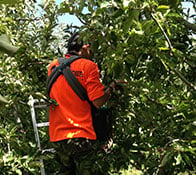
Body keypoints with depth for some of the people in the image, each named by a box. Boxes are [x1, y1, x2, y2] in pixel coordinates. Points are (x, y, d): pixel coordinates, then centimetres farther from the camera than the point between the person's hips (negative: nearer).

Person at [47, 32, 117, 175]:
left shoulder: (53, 66, 10)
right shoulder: (88, 65, -8)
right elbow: (98, 102, -11)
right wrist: (112, 86, 5)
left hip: (56, 137, 6)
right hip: (81, 136, -6)